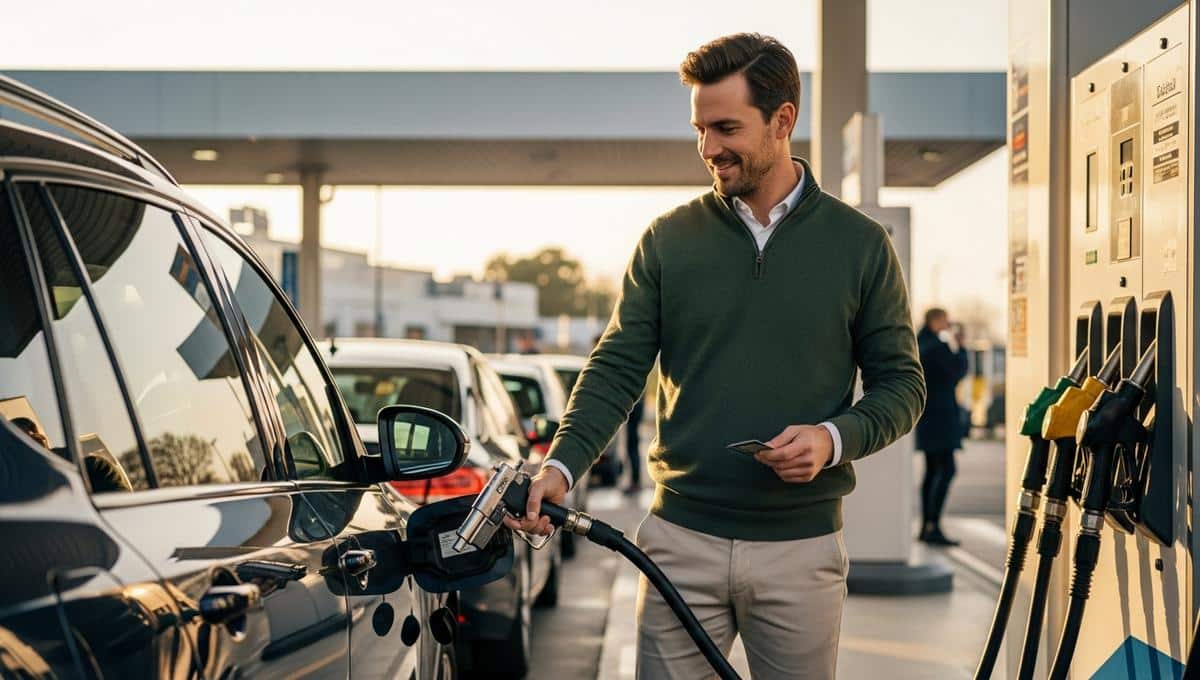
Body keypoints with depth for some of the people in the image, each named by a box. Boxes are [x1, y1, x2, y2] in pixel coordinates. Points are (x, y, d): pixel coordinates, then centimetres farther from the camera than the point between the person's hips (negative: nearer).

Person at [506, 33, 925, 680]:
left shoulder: (860, 244, 1)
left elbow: (901, 382, 5)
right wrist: (562, 464, -14)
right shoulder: (668, 240, 4)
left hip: (801, 547, 0)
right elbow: (617, 367, 2)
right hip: (680, 540, 1)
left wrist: (834, 438, -14)